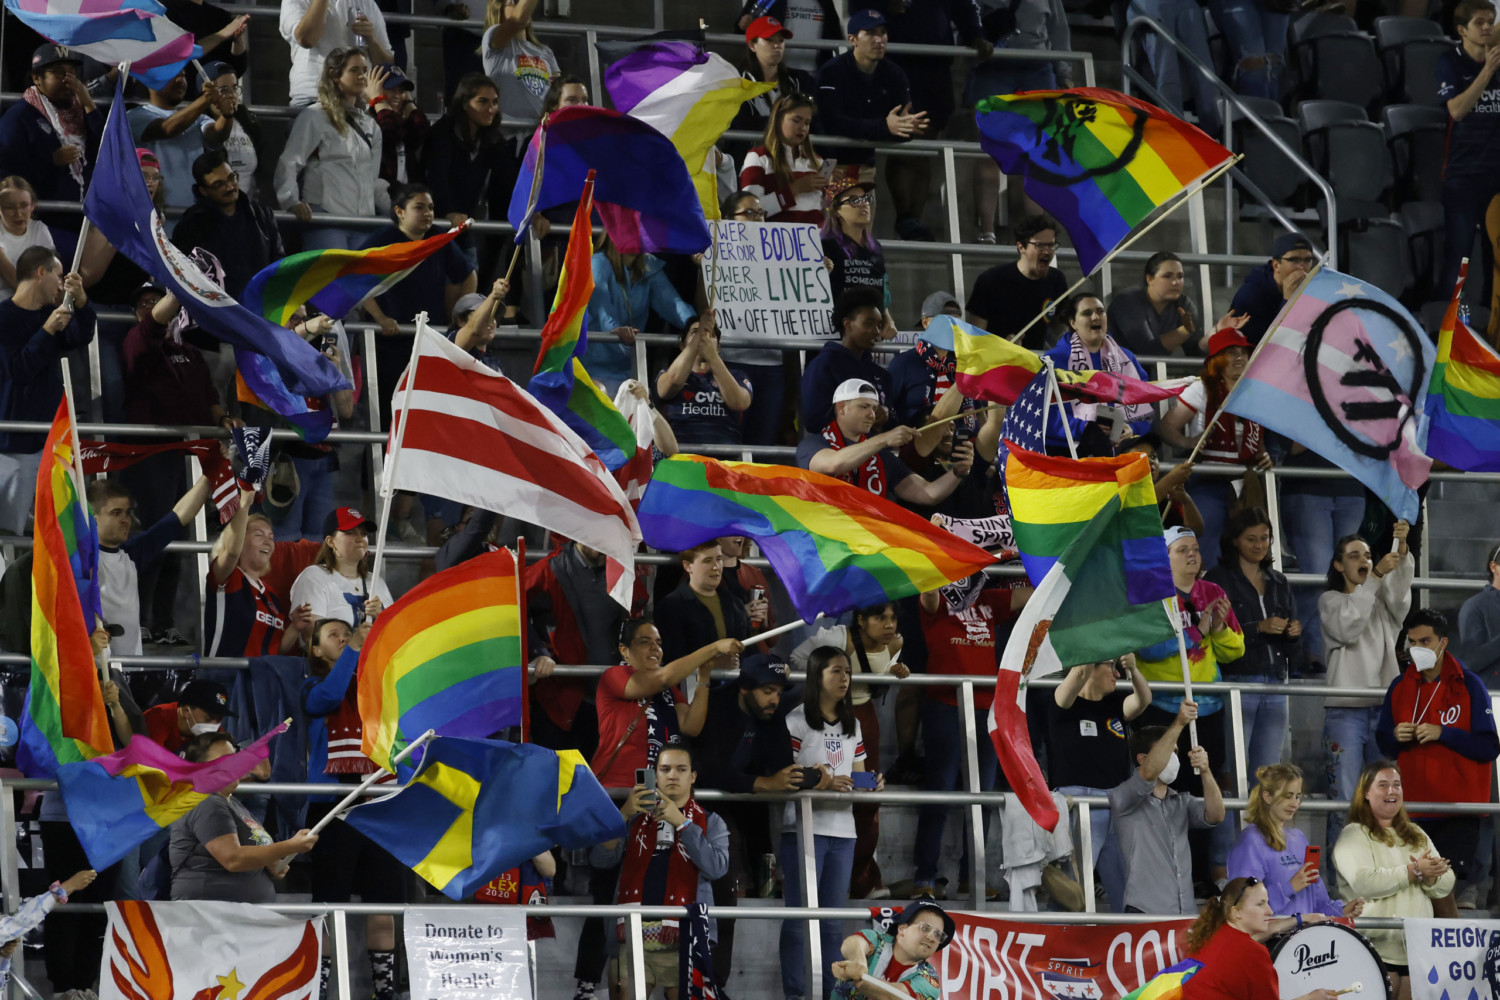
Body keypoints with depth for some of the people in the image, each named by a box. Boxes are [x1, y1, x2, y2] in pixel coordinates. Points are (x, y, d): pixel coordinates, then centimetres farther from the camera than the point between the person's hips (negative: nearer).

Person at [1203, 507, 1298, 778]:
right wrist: (1260, 628, -18)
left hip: (1275, 684, 6)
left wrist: (1294, 633, -3)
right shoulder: (1219, 579, 1)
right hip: (1237, 681, -6)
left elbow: (1292, 645, 20)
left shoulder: (1279, 582, 20)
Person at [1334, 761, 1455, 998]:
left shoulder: (1416, 835, 20)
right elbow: (1364, 882, -17)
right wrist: (1414, 871, -16)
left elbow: (1445, 886, 12)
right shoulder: (1354, 835, 0)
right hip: (1377, 950, -6)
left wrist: (1429, 876, -11)